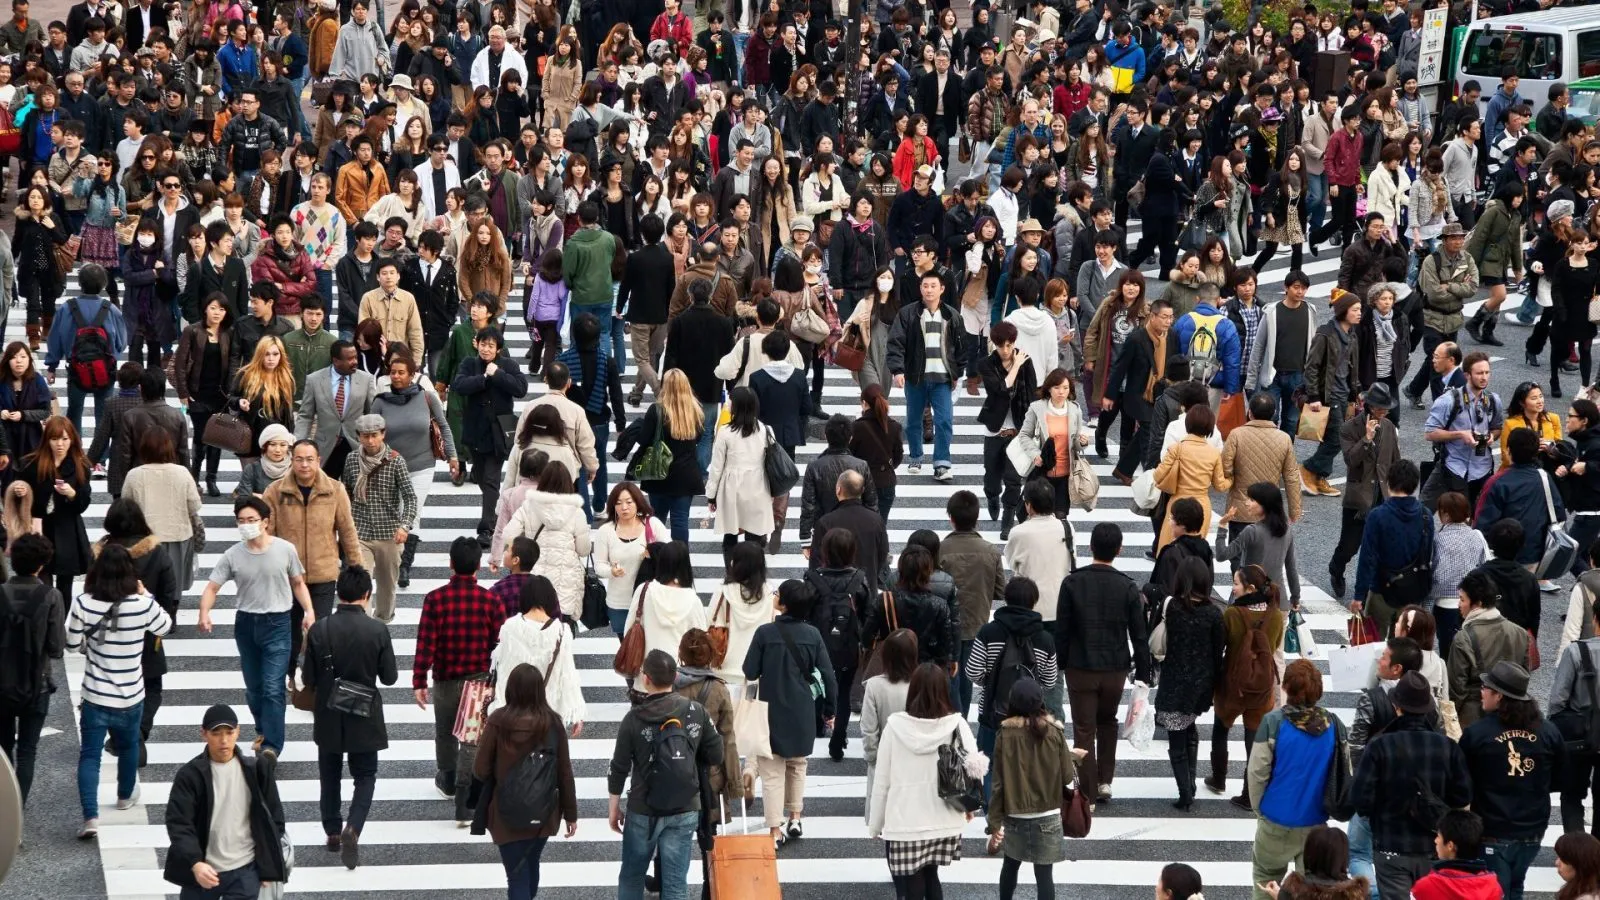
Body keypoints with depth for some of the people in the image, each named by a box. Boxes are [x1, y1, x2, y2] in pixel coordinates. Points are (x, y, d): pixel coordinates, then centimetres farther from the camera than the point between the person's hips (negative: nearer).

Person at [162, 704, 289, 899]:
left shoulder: (256, 771, -2)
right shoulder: (190, 775, -7)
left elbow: (273, 819, 6)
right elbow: (178, 823, -14)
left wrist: (268, 866, 3)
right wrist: (195, 863, -29)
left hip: (244, 871, -1)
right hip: (201, 870, 1)